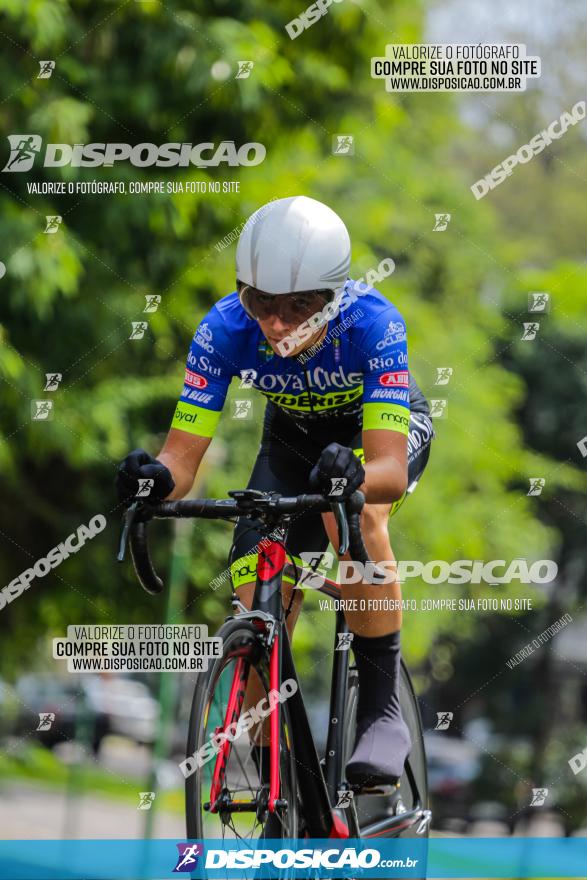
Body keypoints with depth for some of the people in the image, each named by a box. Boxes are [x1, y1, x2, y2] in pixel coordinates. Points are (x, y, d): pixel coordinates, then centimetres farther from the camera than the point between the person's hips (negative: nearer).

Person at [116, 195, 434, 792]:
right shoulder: (226, 329, -30)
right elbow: (183, 455, -31)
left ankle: (382, 710, -25)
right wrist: (158, 476, -54)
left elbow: (390, 469, -46)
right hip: (294, 440, 3)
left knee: (353, 514, -38)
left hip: (382, 430, -3)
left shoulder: (372, 323, -38)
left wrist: (352, 477, -68)